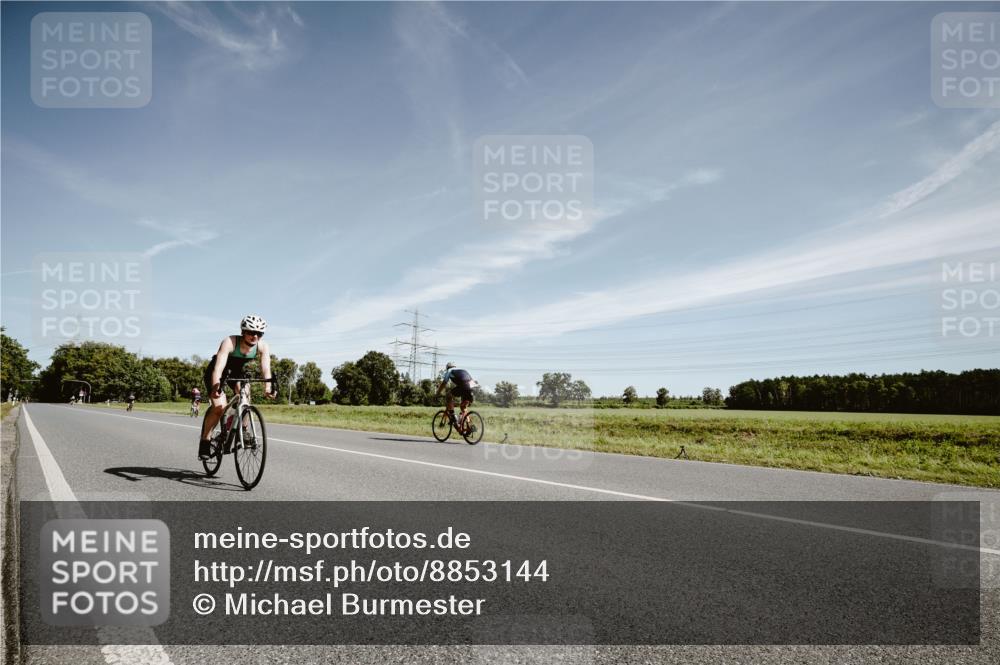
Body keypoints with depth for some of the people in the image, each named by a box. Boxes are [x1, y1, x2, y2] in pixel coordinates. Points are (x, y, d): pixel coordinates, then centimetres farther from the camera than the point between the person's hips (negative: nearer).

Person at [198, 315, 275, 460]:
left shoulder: (262, 346, -23)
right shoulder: (229, 342, -34)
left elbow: (266, 369, -34)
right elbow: (219, 367, -45)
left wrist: (268, 387, -53)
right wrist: (216, 387, -61)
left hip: (237, 372, 4)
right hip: (217, 373, -4)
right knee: (219, 408, -21)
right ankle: (205, 441, -3)